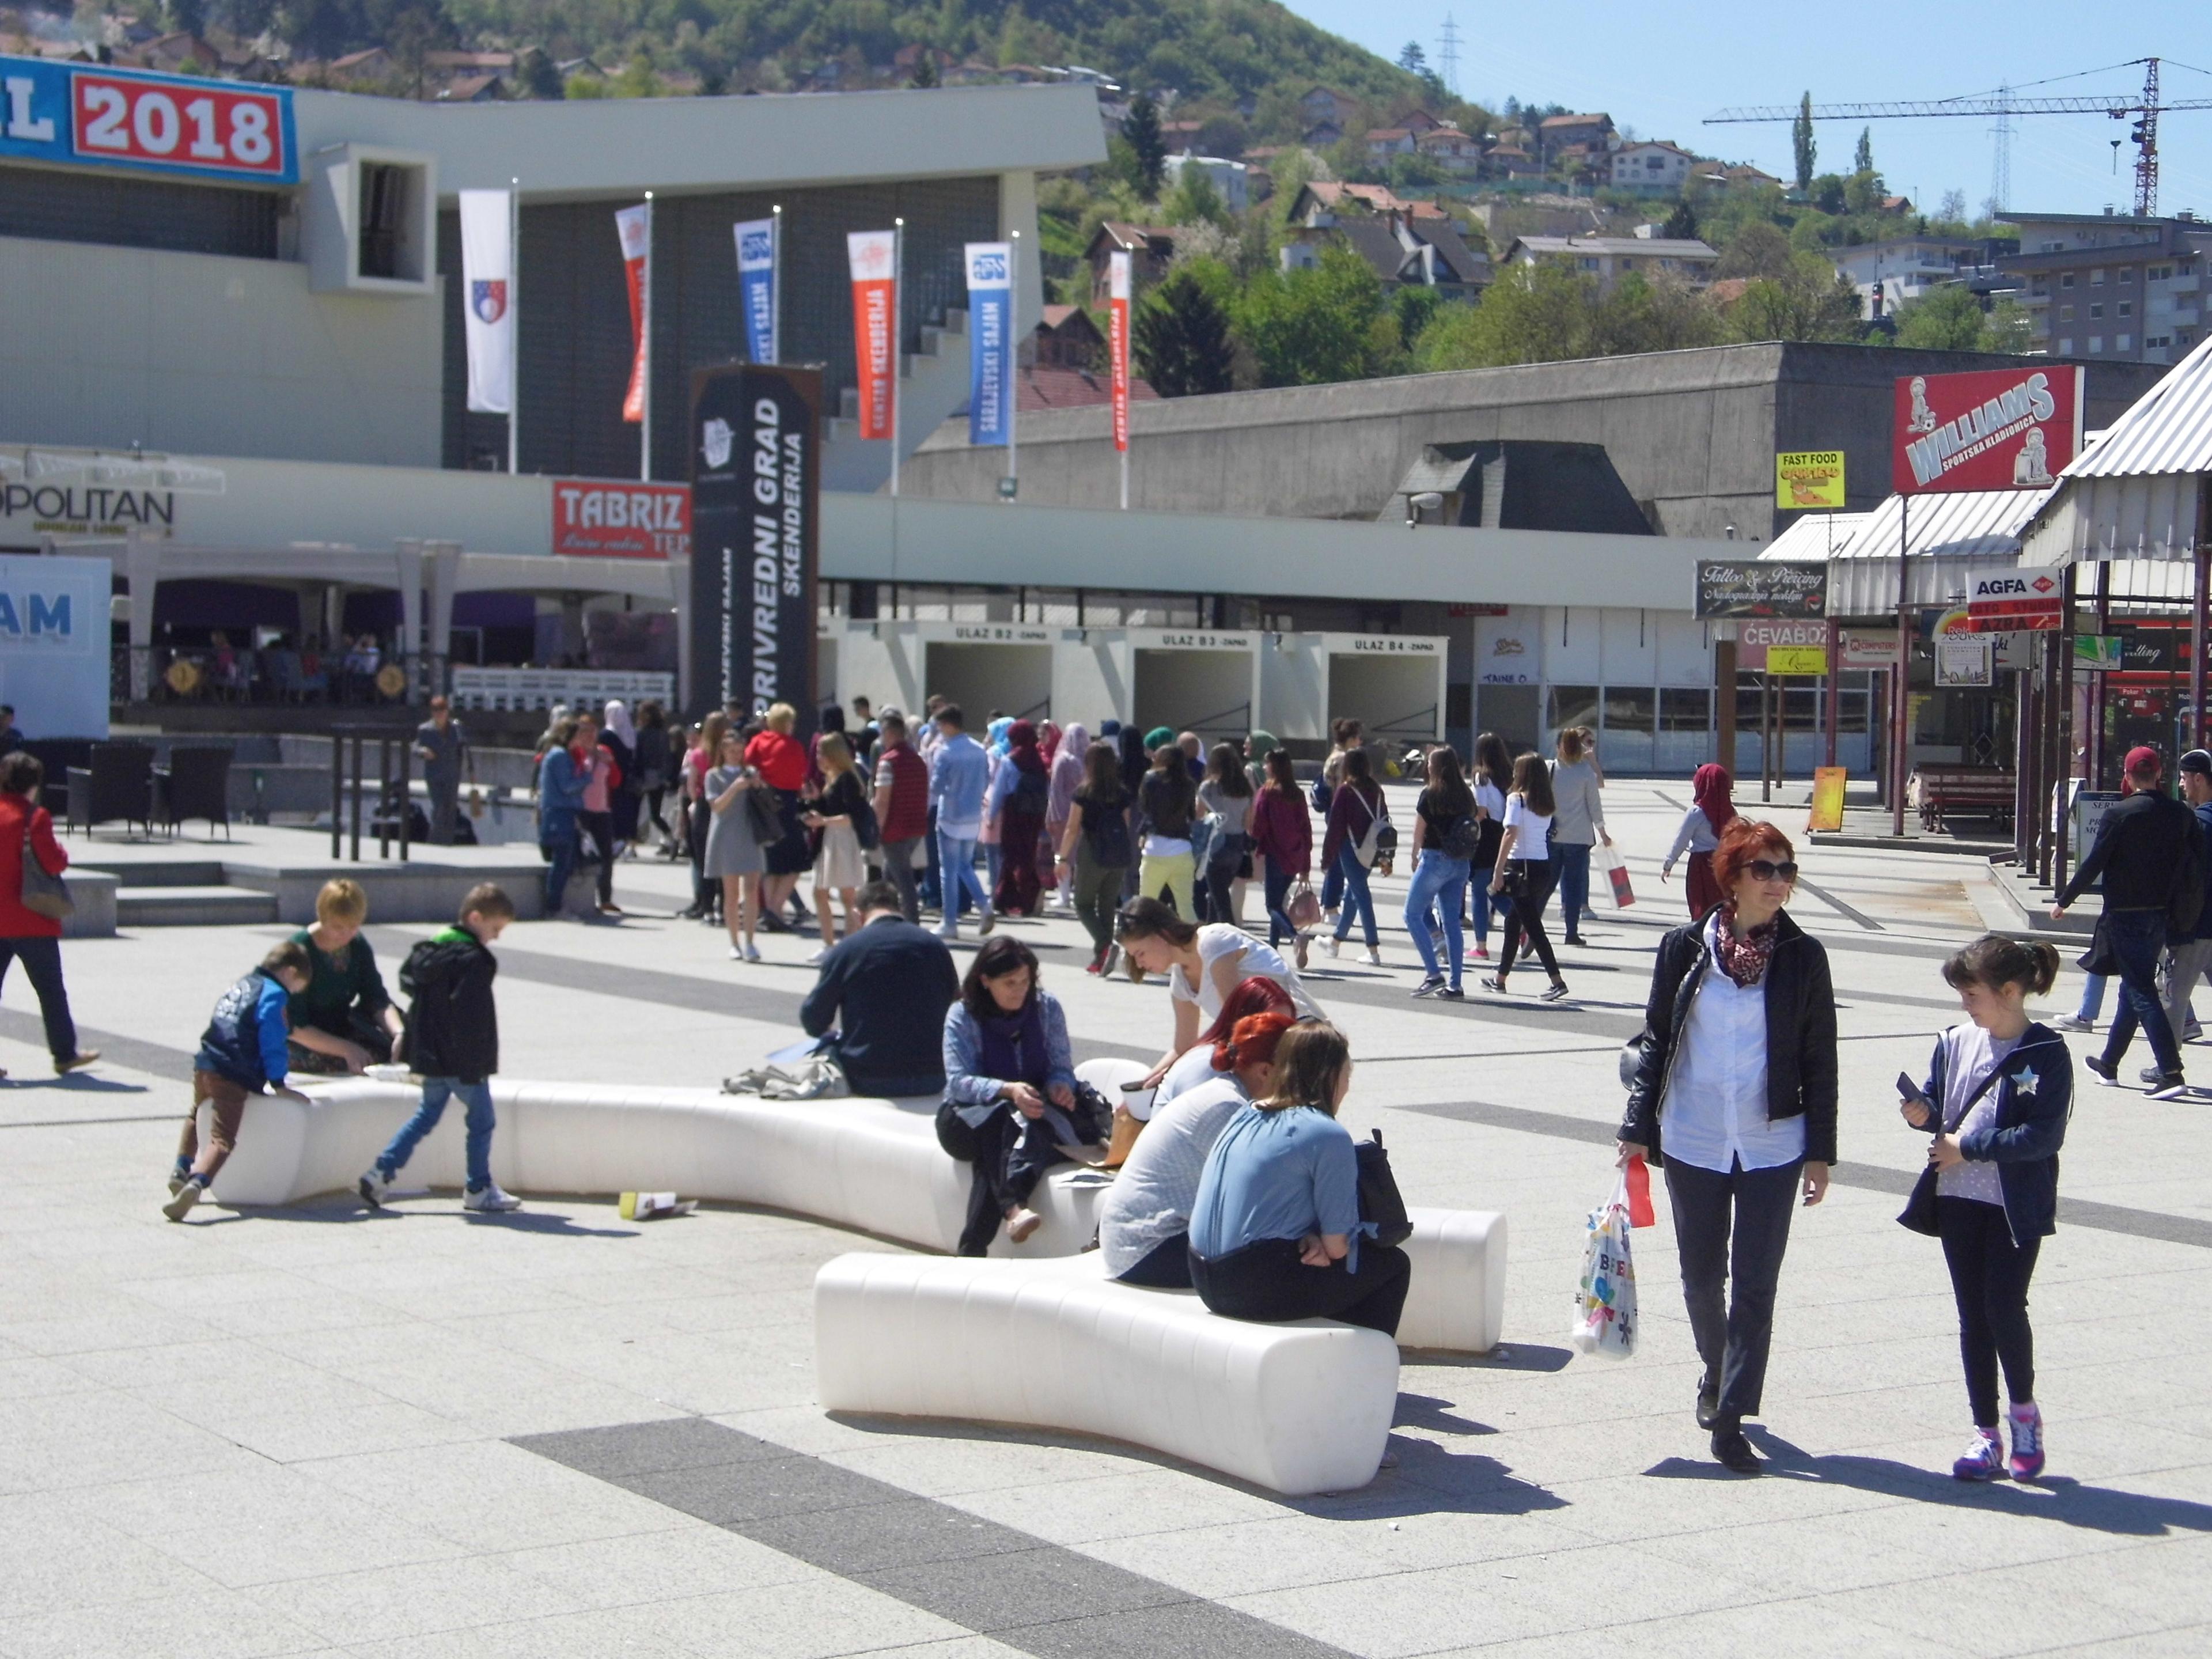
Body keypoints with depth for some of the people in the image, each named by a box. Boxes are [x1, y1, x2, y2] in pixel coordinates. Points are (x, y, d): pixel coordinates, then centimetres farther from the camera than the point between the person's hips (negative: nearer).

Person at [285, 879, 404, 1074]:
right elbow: (294, 1028, -20)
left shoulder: (358, 946, 1)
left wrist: (398, 1034, -25)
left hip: (343, 1030, 6)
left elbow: (379, 1001, -4)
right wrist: (347, 1049, -29)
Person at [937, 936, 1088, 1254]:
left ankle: (974, 1246, -51)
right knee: (999, 1117, -37)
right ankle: (1013, 1207, -58)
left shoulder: (1047, 1007, 2)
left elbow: (1061, 1067, 0)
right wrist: (1007, 1091, -35)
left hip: (1032, 1112, 2)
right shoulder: (962, 1016, -5)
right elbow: (958, 1081, -16)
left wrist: (1060, 1086, -27)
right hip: (970, 1118, -2)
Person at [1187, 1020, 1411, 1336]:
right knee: (1393, 1264, 11)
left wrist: (1309, 1238, 3)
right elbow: (1337, 1246, -11)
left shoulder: (1244, 1117, 13)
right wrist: (1315, 1242, 10)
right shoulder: (1327, 1135, -11)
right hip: (1259, 1288, -8)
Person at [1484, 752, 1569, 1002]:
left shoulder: (1516, 799, -9)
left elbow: (1511, 834, -17)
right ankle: (1500, 979, 26)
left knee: (1533, 927, -6)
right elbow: (1546, 832, 5)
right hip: (1544, 866, 7)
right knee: (1513, 922, 18)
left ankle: (1557, 981, -14)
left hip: (1522, 866, -7)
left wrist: (1498, 871, -19)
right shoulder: (1546, 804, 11)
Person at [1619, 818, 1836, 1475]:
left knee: (1756, 1284, -3)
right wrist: (1638, 1129, 3)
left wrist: (1820, 1152, 0)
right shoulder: (1685, 949, -1)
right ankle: (1717, 1372, 39)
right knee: (1701, 1276, 12)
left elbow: (1820, 1061, 2)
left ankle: (1732, 1419, 1)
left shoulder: (1803, 957, -1)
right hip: (1692, 1141, 1)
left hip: (1773, 1145, -1)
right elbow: (1656, 1043, 5)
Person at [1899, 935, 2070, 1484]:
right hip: (1957, 1198, 5)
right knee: (1973, 1314, 8)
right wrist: (1924, 1115, -10)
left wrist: (1969, 1147, -16)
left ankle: (2024, 1412, 18)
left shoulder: (2046, 1054, -11)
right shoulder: (1956, 1042, 4)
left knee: (2005, 1306, -8)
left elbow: (2044, 1136, -16)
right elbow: (1937, 1104, 13)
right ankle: (1986, 1433, 15)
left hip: (2016, 1206, -5)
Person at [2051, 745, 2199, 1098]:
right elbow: (2197, 866, 5)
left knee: (2142, 993, -6)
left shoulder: (2120, 815, -13)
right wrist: (2188, 913, 15)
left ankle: (2172, 1075, -16)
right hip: (2161, 916, 6)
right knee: (2134, 988, 19)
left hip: (2126, 915, -6)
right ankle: (2109, 1063, 33)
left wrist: (2063, 900, 1)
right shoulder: (2182, 815, 2)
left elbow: (2093, 864, -11)